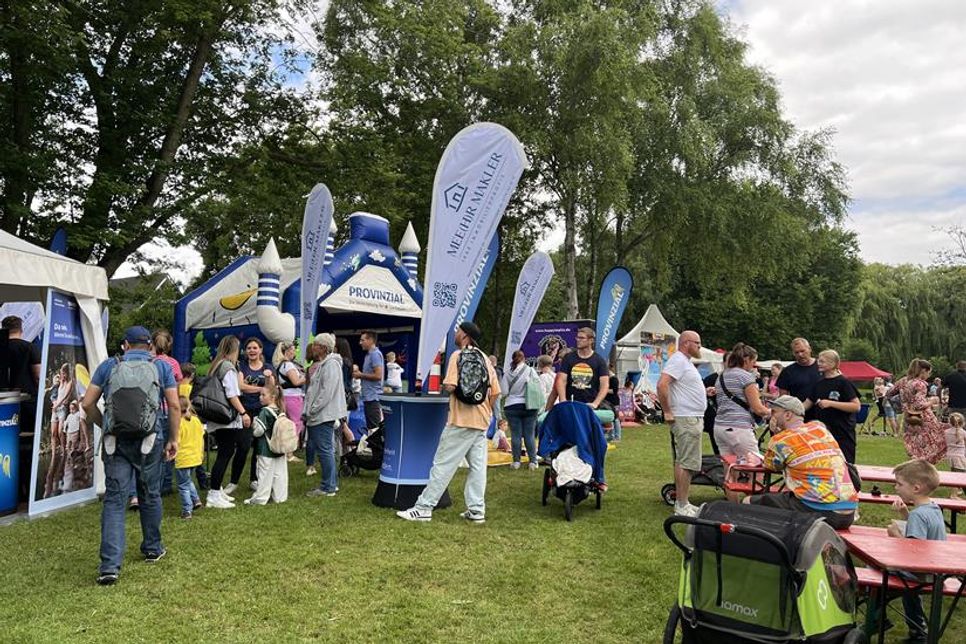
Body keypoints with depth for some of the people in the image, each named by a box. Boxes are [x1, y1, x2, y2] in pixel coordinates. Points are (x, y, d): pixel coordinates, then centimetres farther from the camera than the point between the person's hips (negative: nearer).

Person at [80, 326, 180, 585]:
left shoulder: (108, 365, 10)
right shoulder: (162, 366, 7)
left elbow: (87, 404, 7)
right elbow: (174, 405, -1)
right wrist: (173, 439, 5)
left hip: (115, 440, 0)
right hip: (149, 439, 0)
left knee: (114, 499, 1)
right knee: (150, 496, 15)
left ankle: (110, 564, -7)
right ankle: (152, 549, 30)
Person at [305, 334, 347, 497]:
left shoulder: (331, 364, -14)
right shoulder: (322, 364, 18)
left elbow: (327, 392, -21)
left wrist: (312, 410, -16)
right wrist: (309, 411, 15)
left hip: (324, 415, -10)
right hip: (319, 415, 10)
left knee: (325, 450, -6)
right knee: (327, 450, 15)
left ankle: (328, 487, 1)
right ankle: (332, 484, 23)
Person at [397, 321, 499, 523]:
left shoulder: (458, 355, -9)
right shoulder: (485, 360, 13)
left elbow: (450, 386, -19)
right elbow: (495, 391, 10)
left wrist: (444, 387, 3)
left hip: (461, 420, -7)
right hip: (482, 422, 7)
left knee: (443, 464, -3)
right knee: (477, 465, 8)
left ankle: (424, 508, 1)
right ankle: (476, 510, 11)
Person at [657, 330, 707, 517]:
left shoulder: (685, 361, 19)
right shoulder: (678, 360, -14)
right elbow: (662, 384, -25)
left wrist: (704, 391, 16)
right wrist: (667, 412, -22)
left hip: (692, 419, 10)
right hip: (685, 420, -10)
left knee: (683, 463, 12)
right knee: (686, 463, -8)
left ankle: (682, 503, 19)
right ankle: (682, 506, -4)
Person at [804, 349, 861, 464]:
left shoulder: (843, 382, -9)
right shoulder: (819, 384, 10)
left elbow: (856, 406, -15)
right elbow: (807, 404, 13)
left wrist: (830, 403, -21)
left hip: (842, 434, -6)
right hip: (822, 432, 6)